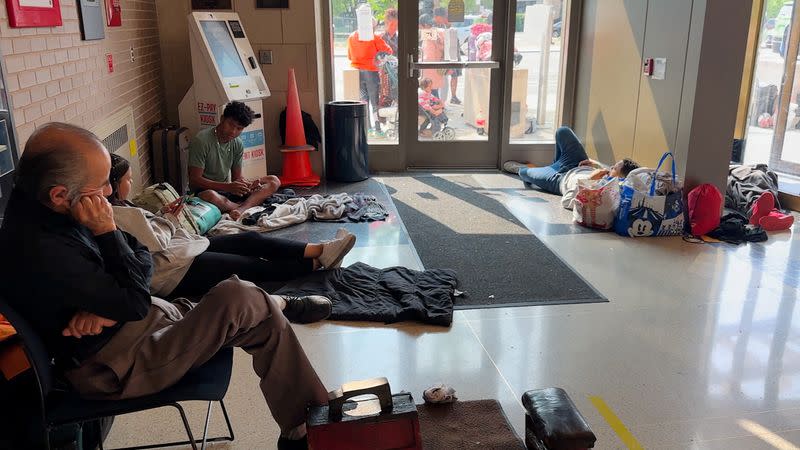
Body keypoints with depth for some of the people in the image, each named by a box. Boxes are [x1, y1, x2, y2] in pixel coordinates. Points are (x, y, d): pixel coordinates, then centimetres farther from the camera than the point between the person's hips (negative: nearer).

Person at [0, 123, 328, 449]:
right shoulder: (40, 251, -30)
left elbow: (143, 258, 2)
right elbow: (135, 302, -23)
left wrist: (106, 306, -15)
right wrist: (106, 233, -22)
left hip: (129, 321, 9)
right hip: (115, 367, -9)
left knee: (267, 322, 0)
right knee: (236, 301, -21)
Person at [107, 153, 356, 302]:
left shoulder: (121, 207, 12)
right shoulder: (118, 215, -20)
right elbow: (156, 243, -21)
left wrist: (164, 218, 4)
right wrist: (169, 219, -3)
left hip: (182, 248, 10)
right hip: (173, 274, -10)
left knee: (250, 239, 2)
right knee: (253, 266, -6)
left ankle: (321, 250, 1)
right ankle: (317, 262, 4)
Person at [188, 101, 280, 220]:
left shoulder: (238, 144, 3)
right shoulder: (201, 140, -16)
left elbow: (237, 177, 8)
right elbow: (194, 180, -19)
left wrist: (251, 184, -17)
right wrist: (228, 187, -30)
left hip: (227, 189, 7)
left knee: (274, 181, -9)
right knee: (209, 196, -44)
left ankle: (241, 208, -33)